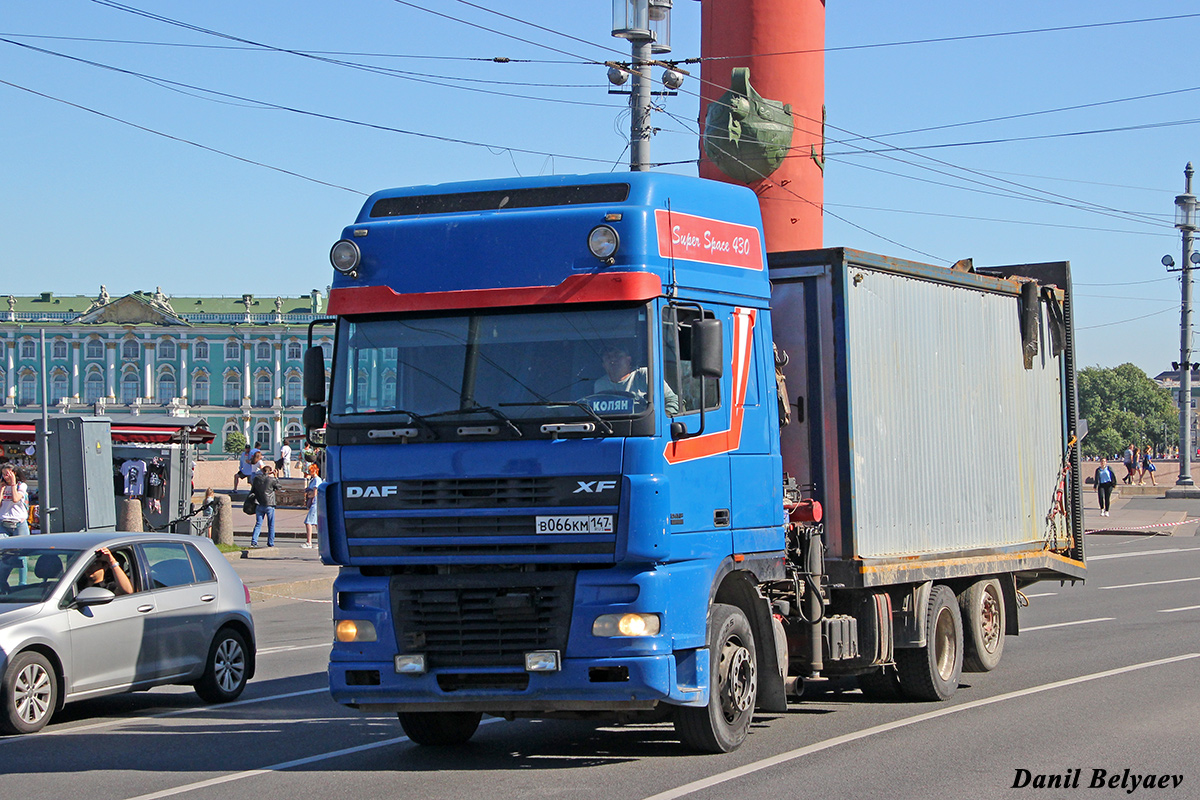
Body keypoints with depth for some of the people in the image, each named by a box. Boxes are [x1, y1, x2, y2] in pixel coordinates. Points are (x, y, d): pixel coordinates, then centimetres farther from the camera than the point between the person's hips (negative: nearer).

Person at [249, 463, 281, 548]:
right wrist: (275, 477, 15)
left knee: (258, 524, 9)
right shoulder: (272, 479, -10)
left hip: (259, 505, 3)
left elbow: (252, 490, 10)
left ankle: (254, 541, -3)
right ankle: (270, 543, 9)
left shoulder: (256, 478, 1)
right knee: (271, 525, 8)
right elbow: (278, 487, 7)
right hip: (269, 505, -3)